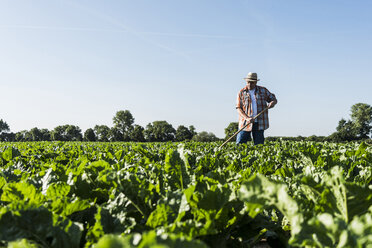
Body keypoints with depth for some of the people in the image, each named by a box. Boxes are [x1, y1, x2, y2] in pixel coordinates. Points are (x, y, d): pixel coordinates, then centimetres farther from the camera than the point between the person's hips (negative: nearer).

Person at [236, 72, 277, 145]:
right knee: (239, 145, -5)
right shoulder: (241, 93, 3)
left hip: (259, 123, 1)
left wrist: (272, 103, -10)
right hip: (246, 123, -1)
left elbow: (274, 99, 16)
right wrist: (247, 118, -18)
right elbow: (239, 108, -2)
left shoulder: (263, 90, 7)